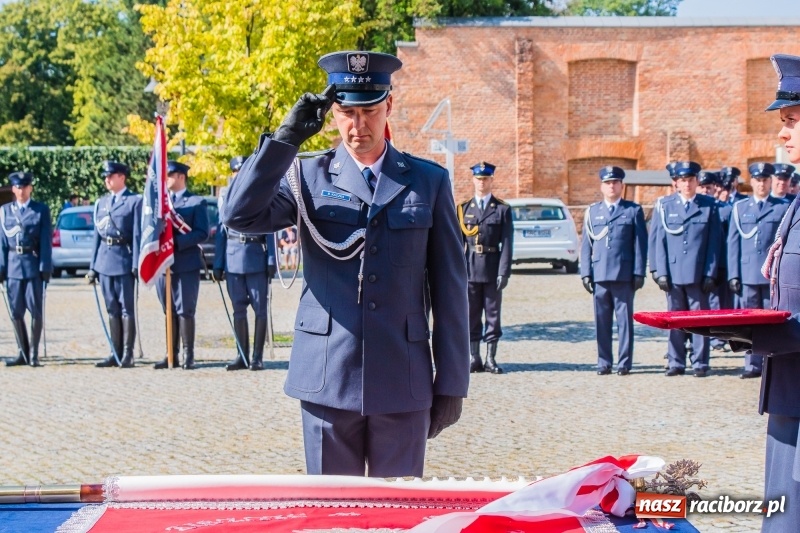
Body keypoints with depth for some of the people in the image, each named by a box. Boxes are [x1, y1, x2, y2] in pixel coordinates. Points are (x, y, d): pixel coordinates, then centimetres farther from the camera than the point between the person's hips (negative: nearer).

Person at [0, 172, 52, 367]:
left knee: (36, 311, -2)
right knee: (16, 312, 5)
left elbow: (46, 241, -1)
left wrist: (45, 268, -8)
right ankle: (22, 353, 13)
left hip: (34, 265, -3)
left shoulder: (41, 210, 2)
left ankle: (33, 353, 6)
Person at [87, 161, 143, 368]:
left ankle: (127, 354, 1)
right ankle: (116, 353, 12)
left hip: (124, 259, -6)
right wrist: (93, 265, 11)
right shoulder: (101, 203, 15)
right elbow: (97, 235, 15)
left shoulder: (135, 201, -1)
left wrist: (137, 264, -13)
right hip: (104, 260, 6)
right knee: (112, 309, 8)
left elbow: (137, 234, -6)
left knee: (126, 308, -2)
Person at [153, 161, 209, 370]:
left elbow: (202, 233, -7)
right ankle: (171, 355, 11)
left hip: (186, 263, -5)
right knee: (169, 312, 7)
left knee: (185, 311, -4)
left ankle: (188, 355, 1)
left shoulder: (196, 202, 2)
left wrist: (176, 242, -18)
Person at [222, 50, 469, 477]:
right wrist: (286, 137, -13)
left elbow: (450, 290, 6)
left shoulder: (428, 182, 6)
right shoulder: (307, 177, 6)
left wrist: (451, 383, 3)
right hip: (327, 380, 0)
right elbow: (240, 215, -11)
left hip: (402, 383, 0)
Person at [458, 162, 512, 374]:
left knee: (493, 314, 3)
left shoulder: (502, 209, 4)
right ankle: (474, 358, 9)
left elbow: (507, 243, -1)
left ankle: (490, 359, 8)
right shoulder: (463, 209, 9)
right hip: (469, 270, 1)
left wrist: (504, 272, -9)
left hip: (492, 270, -1)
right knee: (471, 315, 3)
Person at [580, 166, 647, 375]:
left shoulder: (634, 210, 7)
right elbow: (586, 245, 12)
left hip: (624, 275, -2)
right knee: (602, 321, 4)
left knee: (624, 319, 0)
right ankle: (604, 362, 10)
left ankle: (624, 363, 4)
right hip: (599, 275, 2)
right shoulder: (592, 211, 13)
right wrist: (585, 273, 4)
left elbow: (640, 244, 3)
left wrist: (639, 272, -4)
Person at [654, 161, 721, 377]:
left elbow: (714, 242, 2)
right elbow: (660, 240, 6)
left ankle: (700, 363, 7)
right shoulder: (665, 206, 6)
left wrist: (710, 273, -4)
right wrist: (661, 272, -1)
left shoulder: (709, 205, 4)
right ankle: (676, 363, 12)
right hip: (673, 273, 1)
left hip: (698, 274, -1)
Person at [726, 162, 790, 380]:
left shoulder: (783, 207, 6)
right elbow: (733, 243, 9)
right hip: (748, 274, 2)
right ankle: (753, 365, 8)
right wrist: (733, 275, 2)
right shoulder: (740, 208, 11)